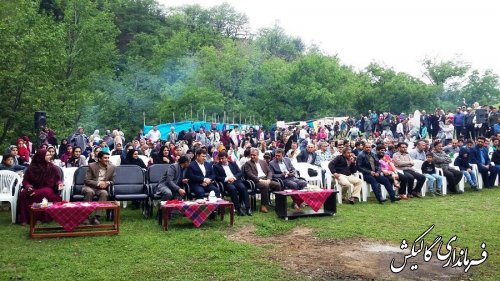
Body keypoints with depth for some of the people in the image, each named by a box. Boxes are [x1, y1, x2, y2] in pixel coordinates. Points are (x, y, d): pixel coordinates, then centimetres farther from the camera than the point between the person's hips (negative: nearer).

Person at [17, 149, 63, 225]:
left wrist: (59, 184, -15)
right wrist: (28, 187, -15)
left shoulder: (53, 168, 5)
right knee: (23, 194, -29)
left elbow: (58, 180, 8)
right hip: (34, 189, 2)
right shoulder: (31, 168, 5)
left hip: (48, 189, -2)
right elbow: (25, 180, 7)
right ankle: (25, 219, -20)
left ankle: (42, 218, -28)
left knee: (46, 193, -38)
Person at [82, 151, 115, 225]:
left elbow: (112, 181, 10)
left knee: (104, 193, -33)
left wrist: (107, 183, -14)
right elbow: (86, 180, -9)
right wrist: (98, 183, -23)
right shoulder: (92, 166, -6)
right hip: (90, 187, -2)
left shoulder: (112, 168, 1)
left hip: (102, 189, 2)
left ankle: (96, 217, -31)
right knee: (89, 192, -36)